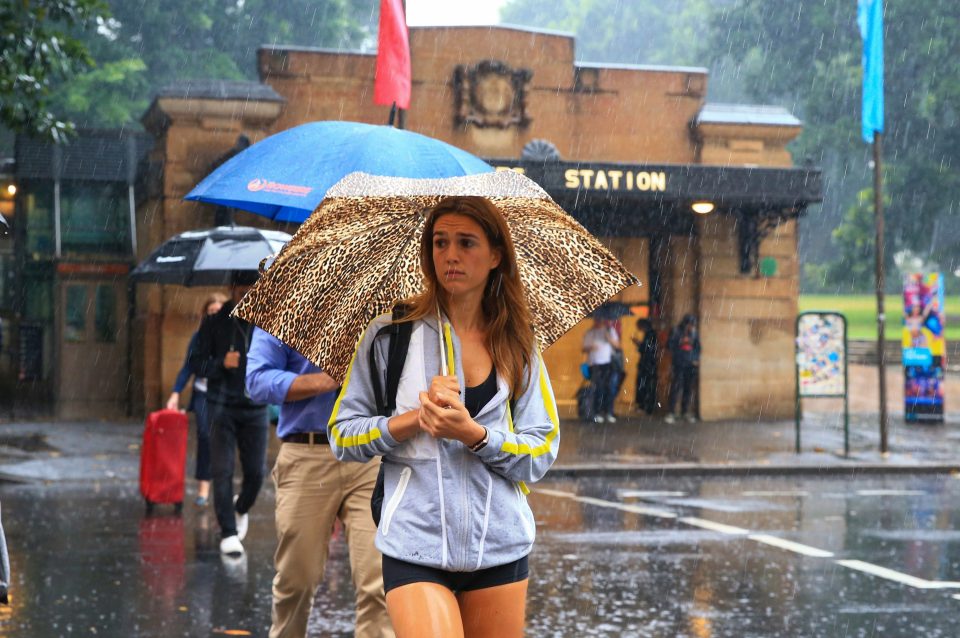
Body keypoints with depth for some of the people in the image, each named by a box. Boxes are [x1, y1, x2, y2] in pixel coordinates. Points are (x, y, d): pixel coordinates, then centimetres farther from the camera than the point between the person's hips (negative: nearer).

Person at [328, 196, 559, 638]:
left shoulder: (517, 348, 7)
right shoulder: (391, 334, 2)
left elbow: (542, 453, 2)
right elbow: (342, 437, 2)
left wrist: (473, 434, -15)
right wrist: (416, 419, -13)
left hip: (500, 547, 3)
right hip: (416, 547, -3)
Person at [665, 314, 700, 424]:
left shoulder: (694, 333, 9)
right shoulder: (676, 331, 0)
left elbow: (698, 347, 16)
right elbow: (669, 345, -1)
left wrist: (696, 359, 4)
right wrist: (680, 342, -14)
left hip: (691, 365, 4)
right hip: (678, 364, -4)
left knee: (688, 389, 3)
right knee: (675, 387, -9)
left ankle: (684, 412, 12)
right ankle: (672, 412, -8)